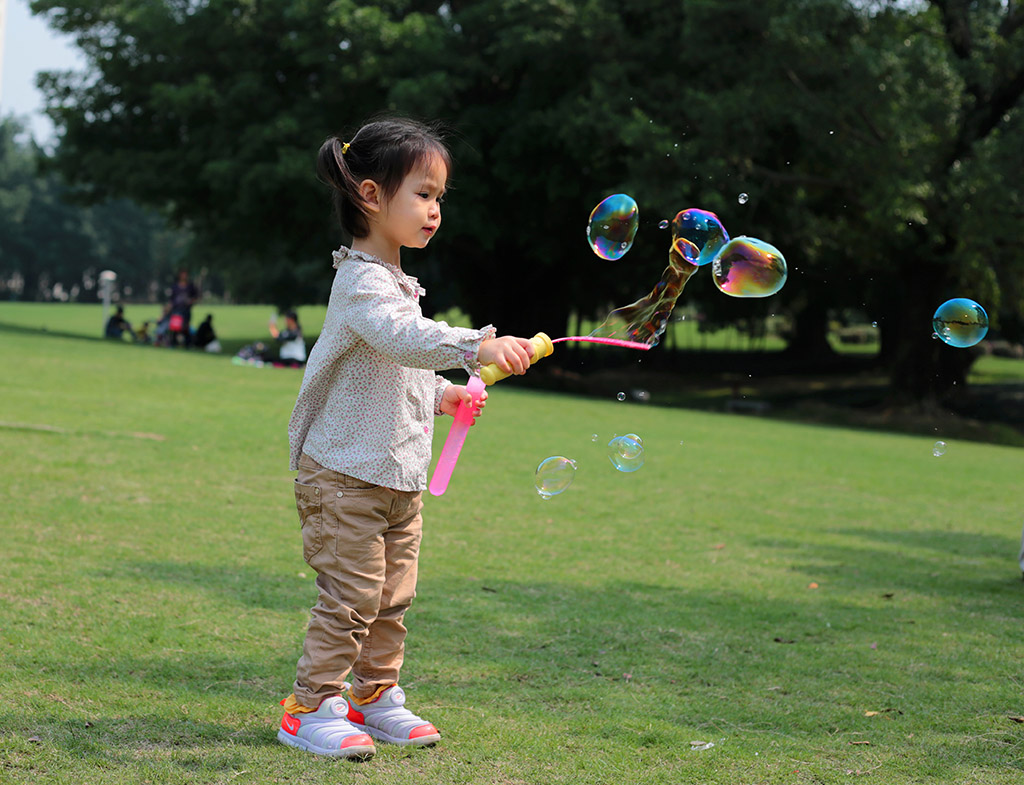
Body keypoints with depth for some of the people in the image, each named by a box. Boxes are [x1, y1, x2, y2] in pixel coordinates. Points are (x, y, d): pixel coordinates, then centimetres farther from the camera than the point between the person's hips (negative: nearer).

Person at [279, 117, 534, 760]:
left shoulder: (397, 282, 14)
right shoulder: (361, 283, -18)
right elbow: (404, 338, -37)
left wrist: (440, 393, 14)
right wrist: (478, 345, -48)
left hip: (400, 477, 9)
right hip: (346, 473, -9)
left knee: (392, 598, 14)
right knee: (350, 597, -7)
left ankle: (377, 697, 25)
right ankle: (312, 708, 3)